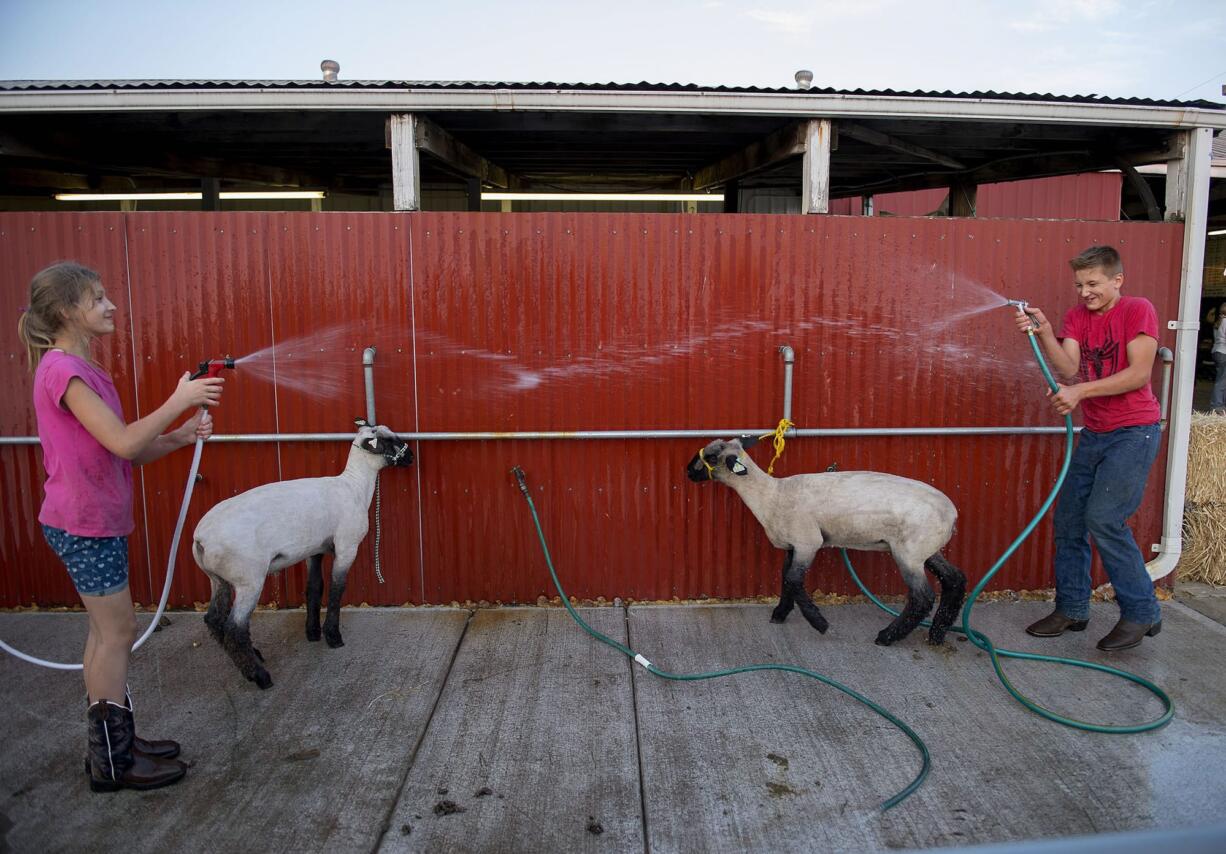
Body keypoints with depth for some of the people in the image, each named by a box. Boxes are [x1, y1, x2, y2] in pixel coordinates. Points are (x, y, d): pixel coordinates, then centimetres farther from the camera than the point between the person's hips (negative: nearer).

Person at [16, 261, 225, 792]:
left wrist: (180, 435, -5)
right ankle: (112, 761, 11)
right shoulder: (63, 368, -17)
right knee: (118, 631, -2)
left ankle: (116, 741, 27)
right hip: (83, 522, -10)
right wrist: (177, 401, -17)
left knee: (107, 630, 15)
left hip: (98, 519, 10)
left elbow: (130, 451, 9)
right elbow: (122, 443, -25)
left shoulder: (80, 369, 13)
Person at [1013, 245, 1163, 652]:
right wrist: (1044, 333, -21)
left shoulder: (1137, 310, -8)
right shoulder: (1076, 317, 8)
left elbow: (1139, 374, -17)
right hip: (1094, 433, 7)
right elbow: (1068, 370, -7)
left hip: (1134, 431, -7)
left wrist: (1080, 391, -25)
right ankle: (1071, 609, 18)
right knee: (1069, 518, 6)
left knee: (1104, 518, -15)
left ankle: (1142, 613, 2)